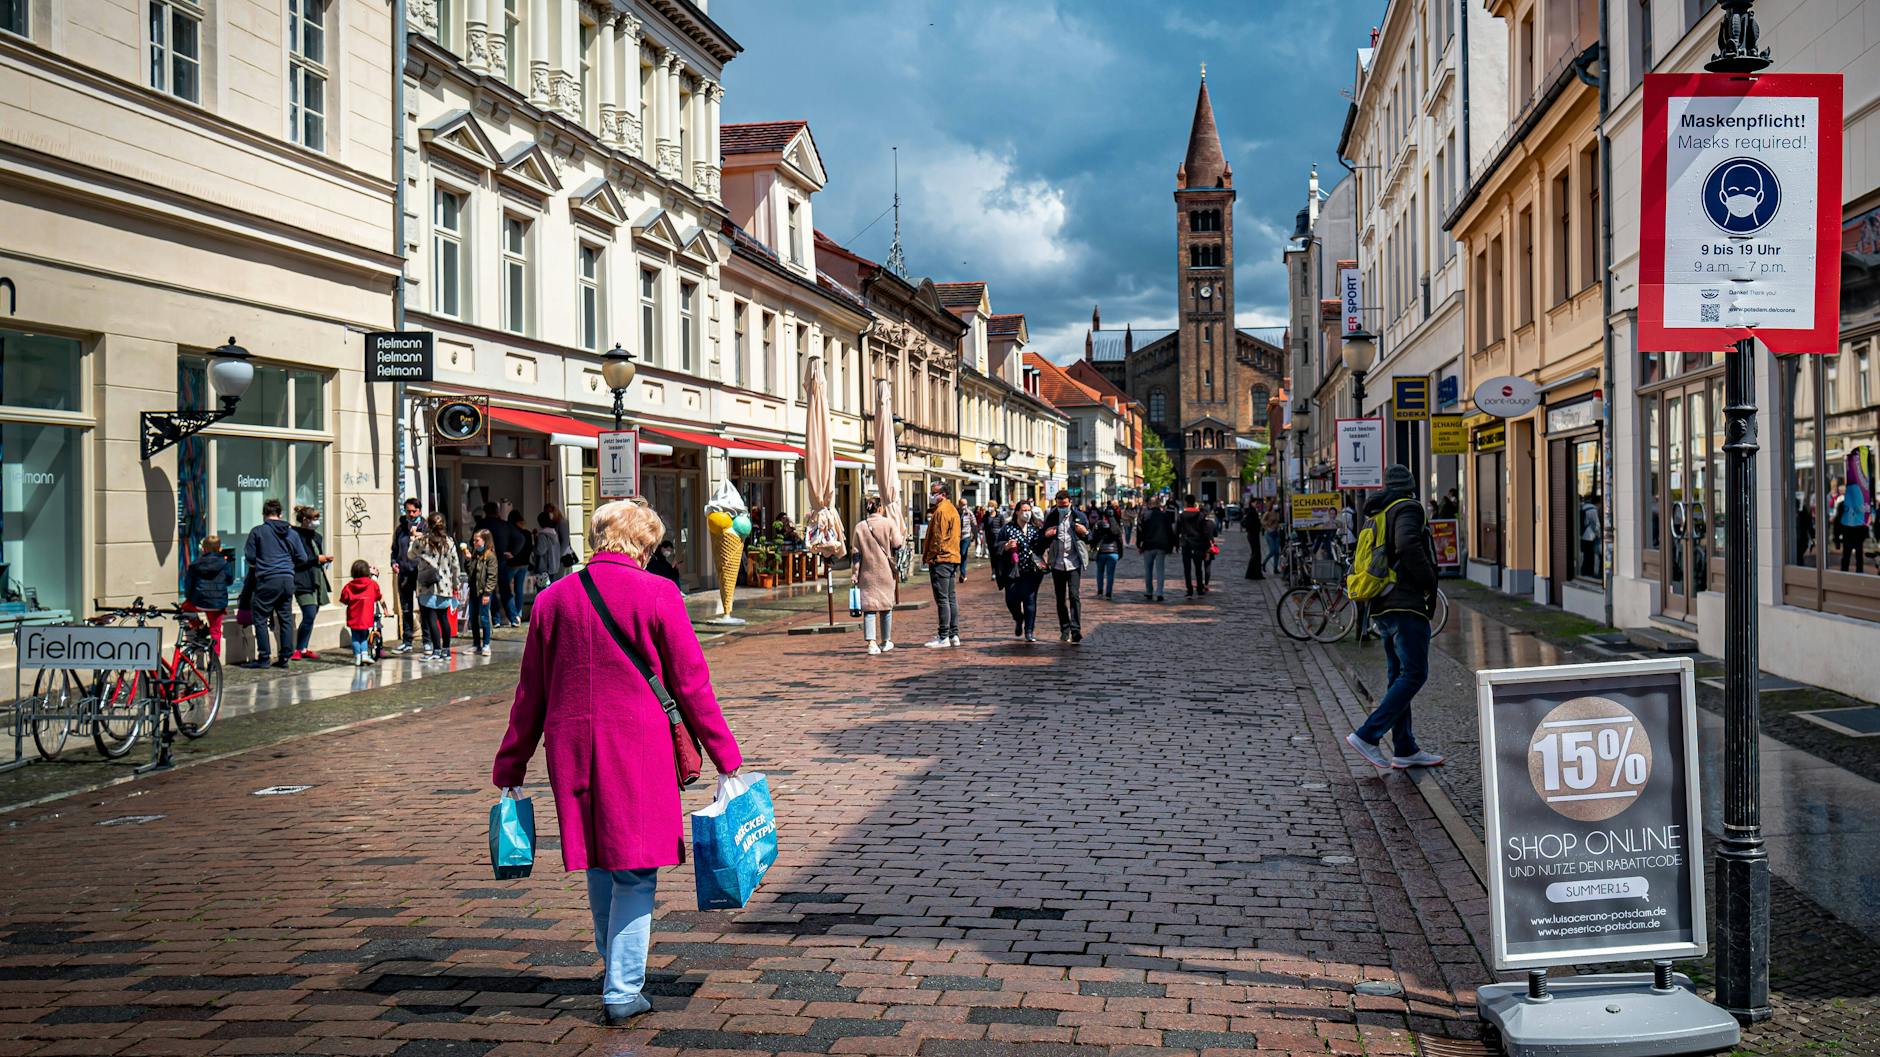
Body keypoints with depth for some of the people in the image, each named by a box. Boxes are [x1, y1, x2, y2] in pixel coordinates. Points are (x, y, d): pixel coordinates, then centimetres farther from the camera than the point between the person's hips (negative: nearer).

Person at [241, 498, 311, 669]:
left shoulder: (257, 531, -1)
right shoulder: (292, 533, 9)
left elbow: (249, 557, 0)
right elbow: (303, 559, 10)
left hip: (267, 580, -4)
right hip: (288, 579, 4)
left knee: (260, 618, 3)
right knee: (286, 618, 10)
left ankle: (263, 657, 0)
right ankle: (285, 657, 11)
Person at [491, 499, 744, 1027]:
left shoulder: (552, 599, 5)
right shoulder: (657, 595, -7)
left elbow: (530, 693, 10)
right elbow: (691, 686, -5)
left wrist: (510, 767, 18)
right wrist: (726, 759, 2)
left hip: (572, 751, 4)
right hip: (638, 749, -4)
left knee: (599, 862, 21)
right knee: (635, 870, 4)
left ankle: (613, 962, 37)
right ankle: (622, 991, 5)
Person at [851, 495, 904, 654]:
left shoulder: (859, 527, 1)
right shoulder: (889, 523, -5)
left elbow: (855, 553, 2)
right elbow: (898, 544, -5)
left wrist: (855, 574, 6)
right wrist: (905, 537, 16)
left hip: (867, 572, 1)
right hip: (885, 571, -1)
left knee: (869, 607, 1)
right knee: (886, 605, 12)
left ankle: (872, 642, -11)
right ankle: (885, 641, 22)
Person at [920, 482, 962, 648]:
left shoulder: (941, 511, -14)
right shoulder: (953, 509, 16)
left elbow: (938, 537, -18)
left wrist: (930, 557, -11)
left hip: (940, 560, -10)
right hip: (953, 558, 10)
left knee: (942, 599, -7)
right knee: (951, 598, 13)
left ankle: (944, 637, -7)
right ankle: (954, 635, 16)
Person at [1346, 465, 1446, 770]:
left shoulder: (1378, 514, 18)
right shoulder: (1408, 509, -7)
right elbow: (1407, 545, -26)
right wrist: (1428, 581, -15)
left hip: (1382, 607, 9)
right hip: (1406, 605, -9)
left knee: (1398, 676, 11)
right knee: (1414, 674, -9)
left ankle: (1404, 749, 14)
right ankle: (1368, 735, -16)